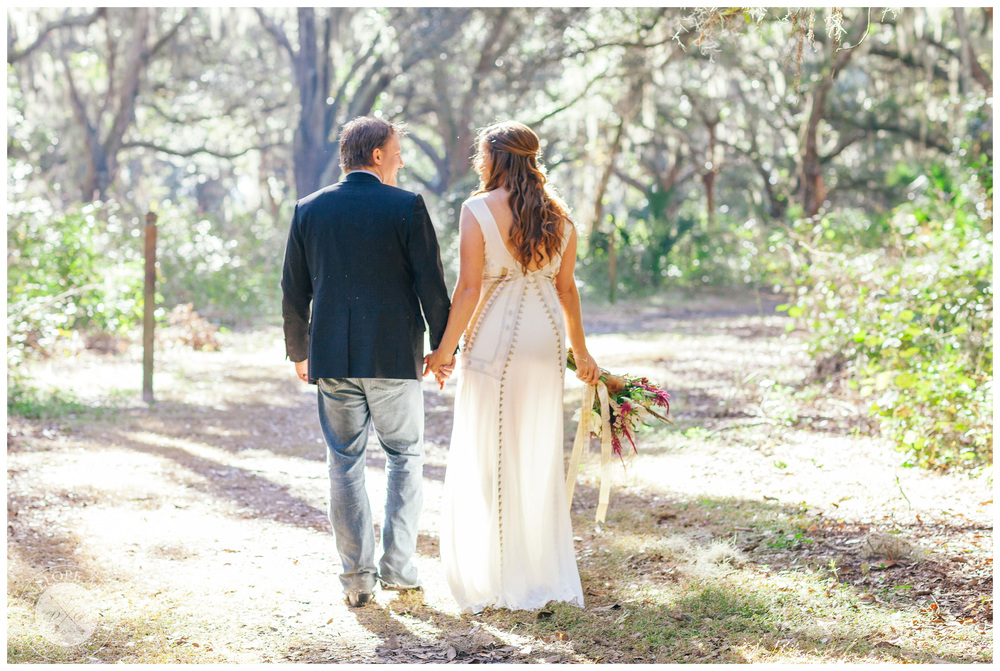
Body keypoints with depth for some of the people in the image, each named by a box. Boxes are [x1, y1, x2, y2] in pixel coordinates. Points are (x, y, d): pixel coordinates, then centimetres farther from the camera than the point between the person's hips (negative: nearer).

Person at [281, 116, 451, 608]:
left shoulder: (309, 209, 4)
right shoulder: (406, 206, -6)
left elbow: (293, 291, 7)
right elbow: (431, 284, -7)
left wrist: (298, 352, 18)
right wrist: (443, 347, 4)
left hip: (332, 357, 3)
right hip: (395, 356, -2)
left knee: (344, 463, 9)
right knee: (404, 457, 13)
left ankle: (357, 577, 9)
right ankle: (398, 567, 10)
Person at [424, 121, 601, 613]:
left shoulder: (477, 210, -9)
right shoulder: (558, 215, 6)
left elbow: (468, 287, -13)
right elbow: (566, 288, 9)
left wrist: (446, 349, -5)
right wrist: (580, 351, 18)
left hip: (495, 339, -5)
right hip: (547, 338, 5)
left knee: (488, 458, 4)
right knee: (541, 457, 13)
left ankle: (496, 581, 8)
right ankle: (546, 576, 19)